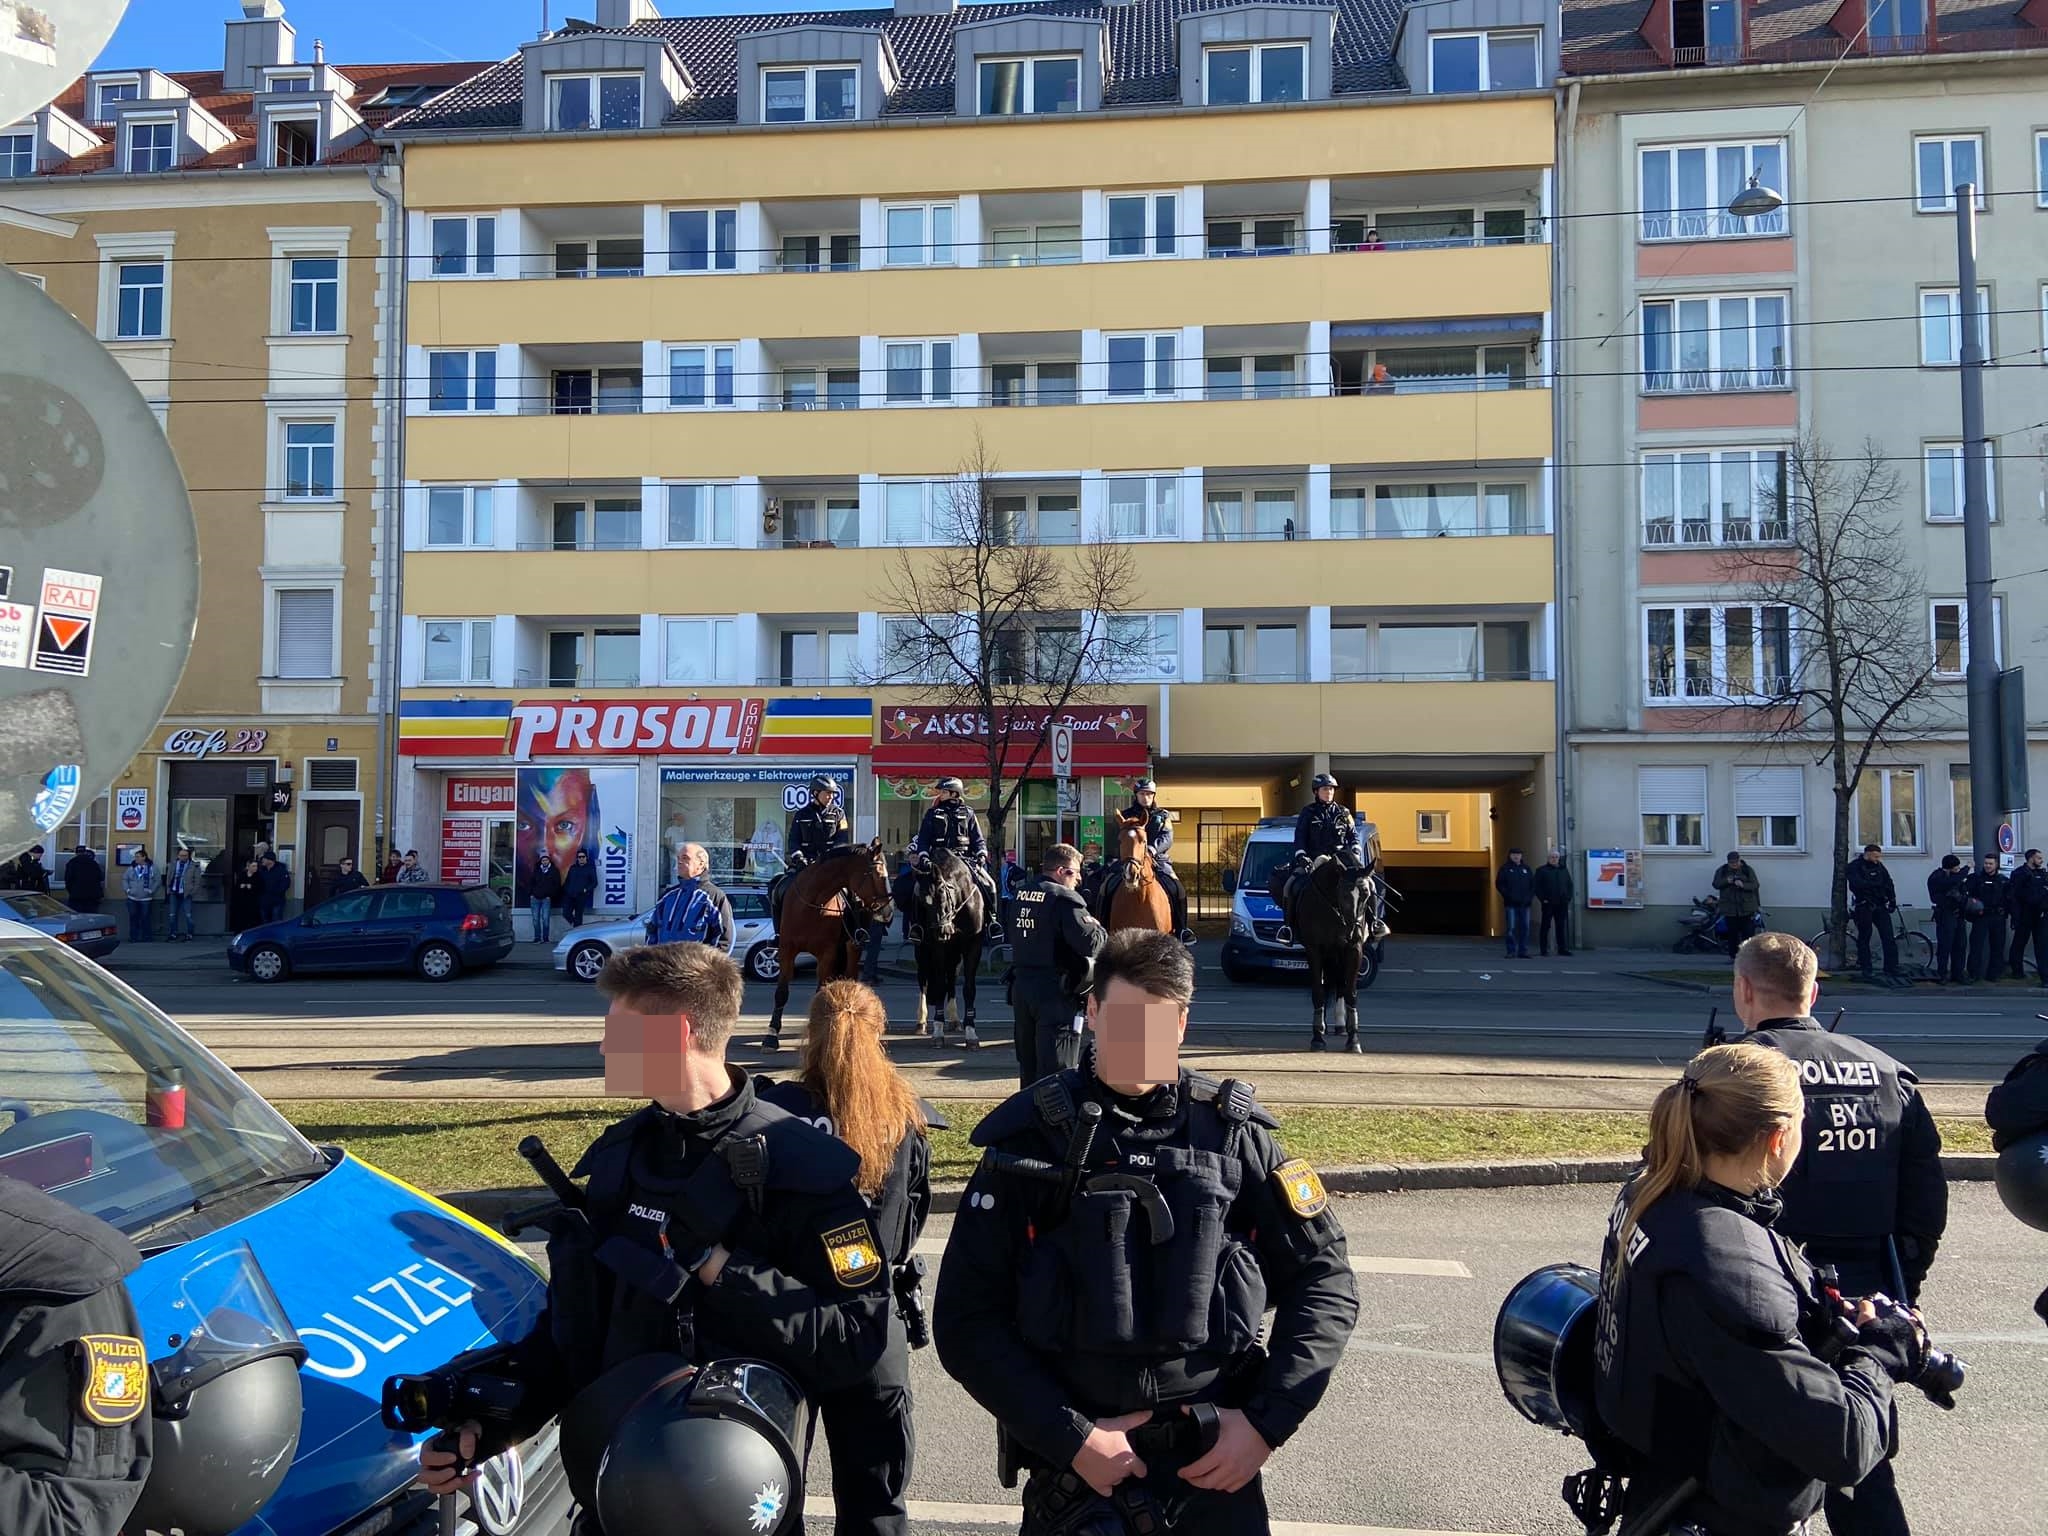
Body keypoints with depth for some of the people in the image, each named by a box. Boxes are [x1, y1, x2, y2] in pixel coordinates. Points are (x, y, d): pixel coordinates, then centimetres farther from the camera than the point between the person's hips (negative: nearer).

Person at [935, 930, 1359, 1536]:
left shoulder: (1234, 1133, -3)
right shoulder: (1031, 1139, -7)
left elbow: (1324, 1280, 2)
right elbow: (966, 1321, -7)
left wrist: (1268, 1420, -7)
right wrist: (1071, 1437, -13)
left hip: (1219, 1462, 1)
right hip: (1073, 1462, -1)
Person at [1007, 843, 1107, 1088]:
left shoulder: (1022, 893, 8)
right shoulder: (1066, 899, -16)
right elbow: (1089, 943, -25)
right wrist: (1101, 932, -2)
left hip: (1022, 985, 8)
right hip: (1056, 993, -8)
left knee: (1028, 1063, 19)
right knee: (1056, 1066, -2)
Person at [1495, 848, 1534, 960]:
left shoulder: (1526, 868, 14)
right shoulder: (1505, 868, 3)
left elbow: (1533, 884, 15)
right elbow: (1499, 884, -2)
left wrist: (1529, 897, 0)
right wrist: (1508, 896, -11)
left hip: (1524, 904, 4)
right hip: (1511, 904, -4)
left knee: (1525, 928, 4)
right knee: (1511, 928, -7)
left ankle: (1523, 951, 10)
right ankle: (1511, 952, -4)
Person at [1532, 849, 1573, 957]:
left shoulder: (1564, 870, 15)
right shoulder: (1542, 870, 0)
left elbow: (1569, 885, 17)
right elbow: (1537, 886, -5)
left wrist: (1568, 898, 4)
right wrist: (1542, 899, -12)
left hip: (1562, 903, 4)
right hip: (1548, 903, -4)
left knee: (1561, 927, 5)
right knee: (1545, 926, 0)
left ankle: (1562, 948, 9)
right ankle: (1543, 949, 3)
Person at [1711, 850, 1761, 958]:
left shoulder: (1748, 870, 3)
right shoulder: (1721, 871, 8)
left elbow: (1755, 885, -3)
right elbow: (1716, 884, 3)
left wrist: (1743, 885, -22)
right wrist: (1726, 881, -16)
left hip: (1746, 908, -1)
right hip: (1729, 908, 1)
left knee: (1747, 933, -5)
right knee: (1732, 933, 3)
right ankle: (1732, 956, 10)